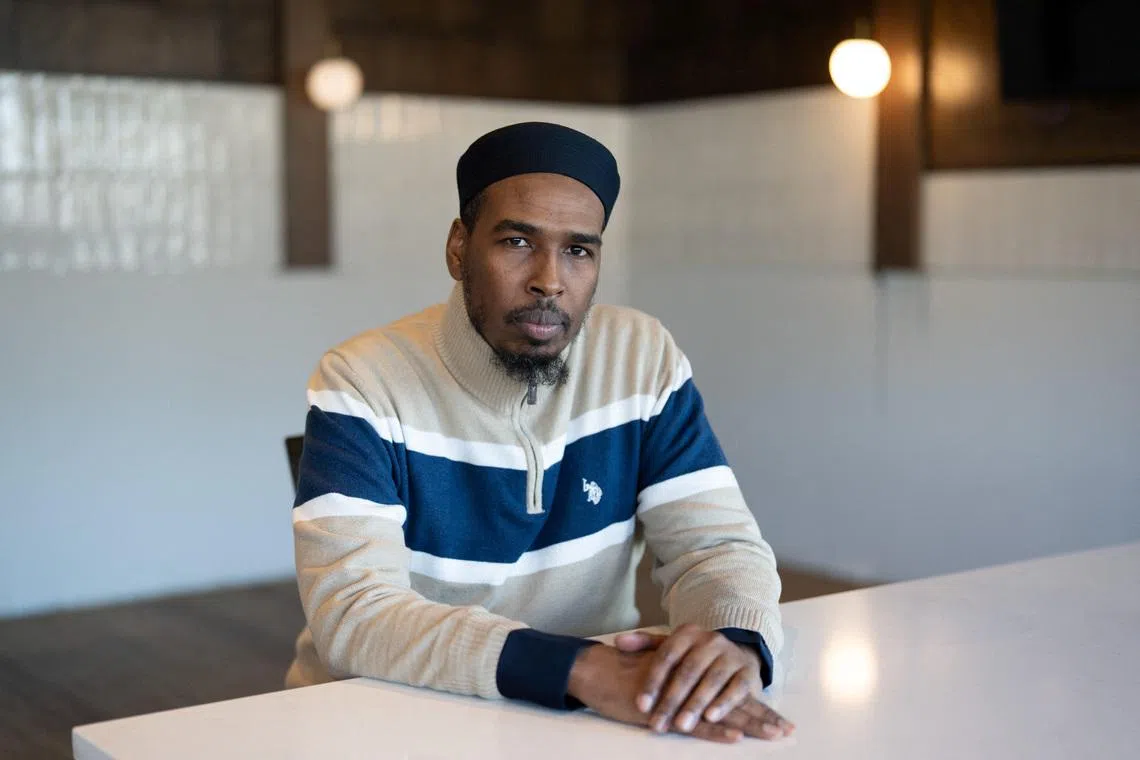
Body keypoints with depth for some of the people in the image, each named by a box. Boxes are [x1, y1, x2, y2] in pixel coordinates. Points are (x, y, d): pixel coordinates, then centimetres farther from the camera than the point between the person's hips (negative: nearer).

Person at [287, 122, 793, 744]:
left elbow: (718, 544, -5)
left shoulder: (644, 359, -2)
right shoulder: (361, 385, -13)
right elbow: (352, 611, -23)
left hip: (591, 716, 3)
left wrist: (735, 641, -28)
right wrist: (579, 668, -35)